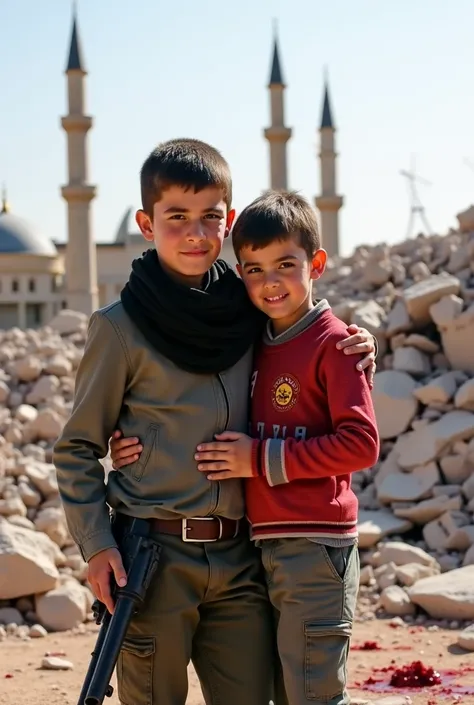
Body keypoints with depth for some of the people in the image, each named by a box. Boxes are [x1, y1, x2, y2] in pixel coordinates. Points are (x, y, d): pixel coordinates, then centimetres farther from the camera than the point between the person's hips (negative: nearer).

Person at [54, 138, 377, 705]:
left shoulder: (249, 312, 10)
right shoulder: (121, 328, -3)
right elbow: (76, 447, 1)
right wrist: (96, 546, -9)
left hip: (236, 558, 4)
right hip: (154, 556, -4)